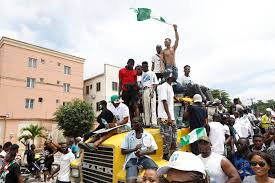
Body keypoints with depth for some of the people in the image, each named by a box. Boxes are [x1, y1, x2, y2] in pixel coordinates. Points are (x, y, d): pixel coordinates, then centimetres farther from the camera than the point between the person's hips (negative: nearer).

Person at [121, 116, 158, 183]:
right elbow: (123, 151, 6)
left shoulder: (148, 135, 7)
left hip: (145, 158, 1)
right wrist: (134, 149, -10)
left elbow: (154, 151, 8)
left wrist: (143, 152, -10)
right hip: (132, 159, -1)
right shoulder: (128, 135, 6)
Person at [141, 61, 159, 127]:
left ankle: (154, 122, -9)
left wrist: (152, 91, -16)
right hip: (144, 91, 5)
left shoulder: (152, 73, 4)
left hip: (150, 90, -5)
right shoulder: (142, 74, 18)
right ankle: (147, 123, 12)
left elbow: (155, 83, -3)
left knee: (153, 107, -8)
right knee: (146, 107, 6)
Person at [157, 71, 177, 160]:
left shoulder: (170, 87, 16)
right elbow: (164, 102, -19)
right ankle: (166, 154, 11)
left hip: (171, 116, 10)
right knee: (167, 136, -2)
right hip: (165, 117, -10)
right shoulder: (163, 86, -13)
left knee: (174, 135, 16)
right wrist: (169, 117, -22)